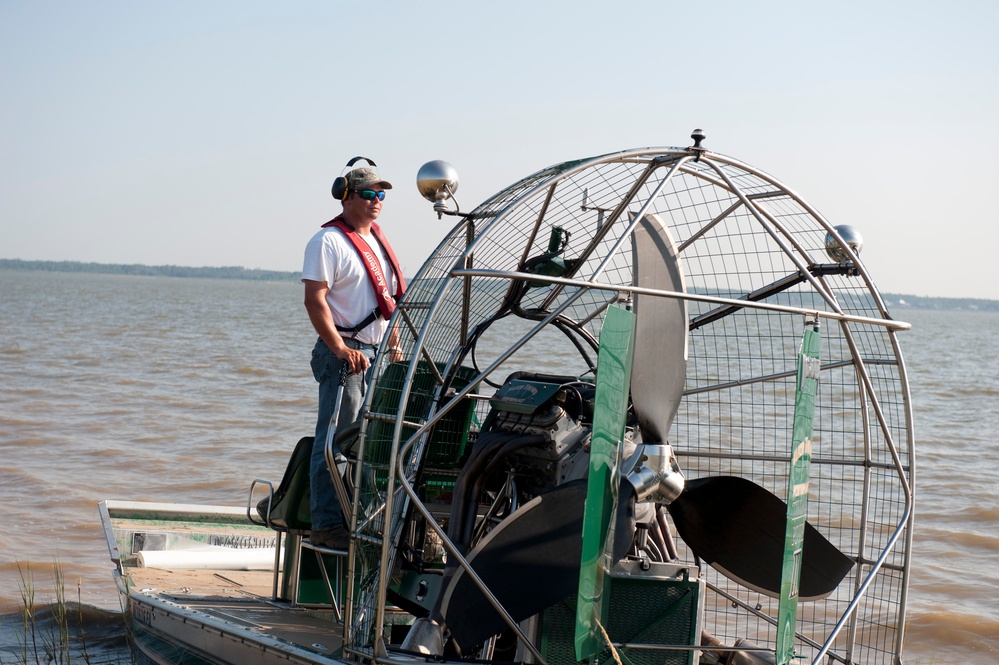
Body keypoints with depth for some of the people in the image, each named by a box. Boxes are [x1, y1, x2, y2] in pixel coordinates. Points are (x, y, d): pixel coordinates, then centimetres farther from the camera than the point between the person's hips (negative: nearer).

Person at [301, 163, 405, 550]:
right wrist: (340, 348, -22)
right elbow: (315, 300, -15)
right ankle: (326, 526, -6)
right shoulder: (329, 241, -8)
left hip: (377, 354, 9)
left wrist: (394, 343, 16)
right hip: (343, 352, -8)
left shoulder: (378, 240, 18)